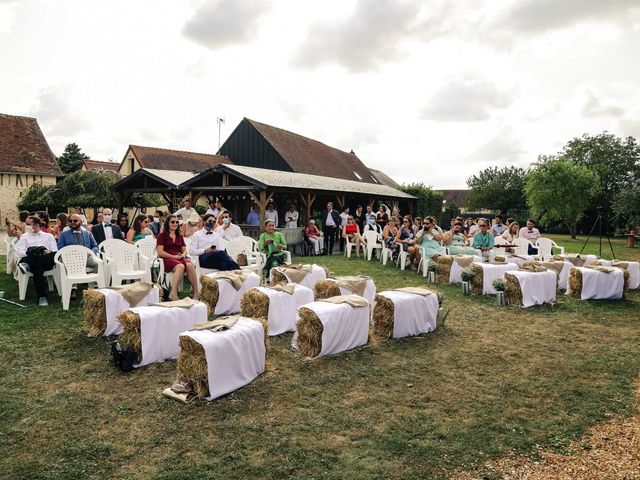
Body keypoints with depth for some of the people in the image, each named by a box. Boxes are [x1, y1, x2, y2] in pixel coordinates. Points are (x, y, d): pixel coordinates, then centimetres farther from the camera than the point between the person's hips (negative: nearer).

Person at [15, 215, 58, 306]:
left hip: (47, 262, 1)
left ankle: (27, 264, -37)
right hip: (35, 264, 0)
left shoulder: (49, 236, 24)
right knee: (37, 268, -37)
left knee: (54, 255, -35)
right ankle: (42, 296, -38)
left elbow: (55, 252, 11)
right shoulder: (24, 236, 24)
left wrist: (48, 252, -13)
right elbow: (19, 253, 8)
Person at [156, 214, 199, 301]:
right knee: (180, 266, -39)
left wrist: (183, 255, -2)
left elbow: (184, 250, 23)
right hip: (167, 259, -4)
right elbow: (160, 252, -1)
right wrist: (174, 256, -11)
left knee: (190, 265, -32)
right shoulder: (162, 235, 10)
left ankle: (196, 293, -37)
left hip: (180, 258, 4)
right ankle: (173, 293, -45)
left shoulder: (180, 236, 27)